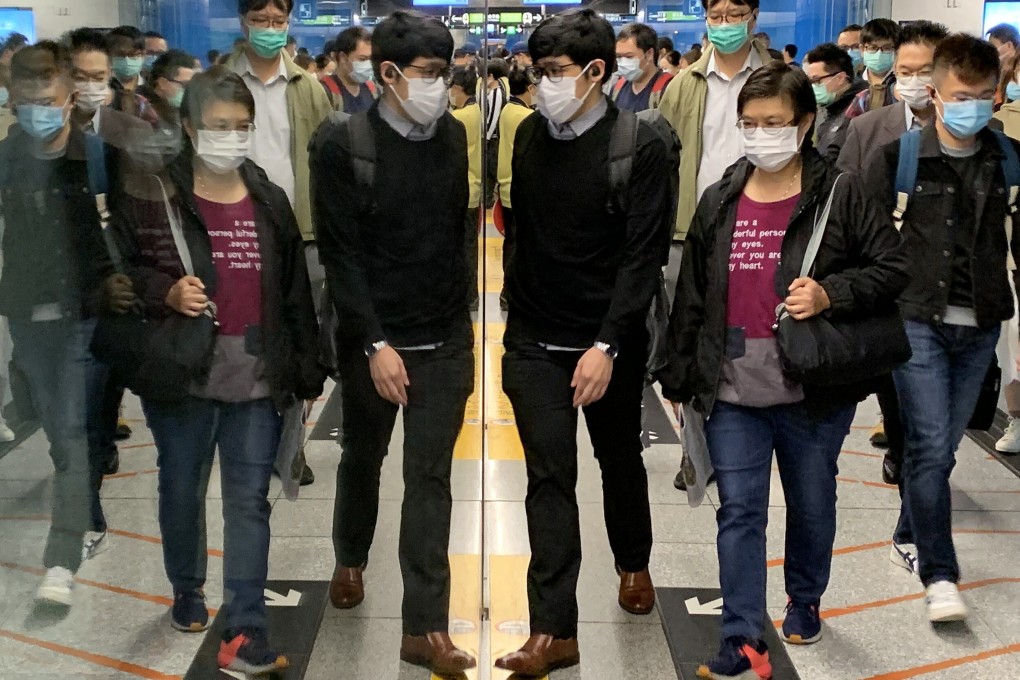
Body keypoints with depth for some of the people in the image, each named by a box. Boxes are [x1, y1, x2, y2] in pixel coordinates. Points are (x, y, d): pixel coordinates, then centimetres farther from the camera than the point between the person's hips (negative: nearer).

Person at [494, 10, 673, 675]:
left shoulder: (641, 146, -13)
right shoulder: (530, 134, 1)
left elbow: (645, 253, -17)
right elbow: (519, 231, 8)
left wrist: (607, 345, -24)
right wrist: (512, 322, 10)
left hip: (610, 343, -2)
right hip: (534, 341, 2)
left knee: (620, 460, 18)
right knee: (549, 477, -2)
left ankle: (634, 563, 44)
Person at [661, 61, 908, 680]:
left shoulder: (841, 194, -5)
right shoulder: (719, 202, 6)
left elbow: (893, 268, -5)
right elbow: (691, 297, 9)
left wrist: (831, 294, -22)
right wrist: (680, 379, 10)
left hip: (816, 388, -2)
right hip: (733, 389, 2)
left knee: (812, 505, 16)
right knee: (739, 512, 0)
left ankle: (805, 602, 40)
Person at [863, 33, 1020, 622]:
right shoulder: (900, 156, -4)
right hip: (918, 320, -3)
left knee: (943, 446, 12)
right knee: (932, 445, -8)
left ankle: (910, 538, 32)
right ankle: (939, 575, -3)